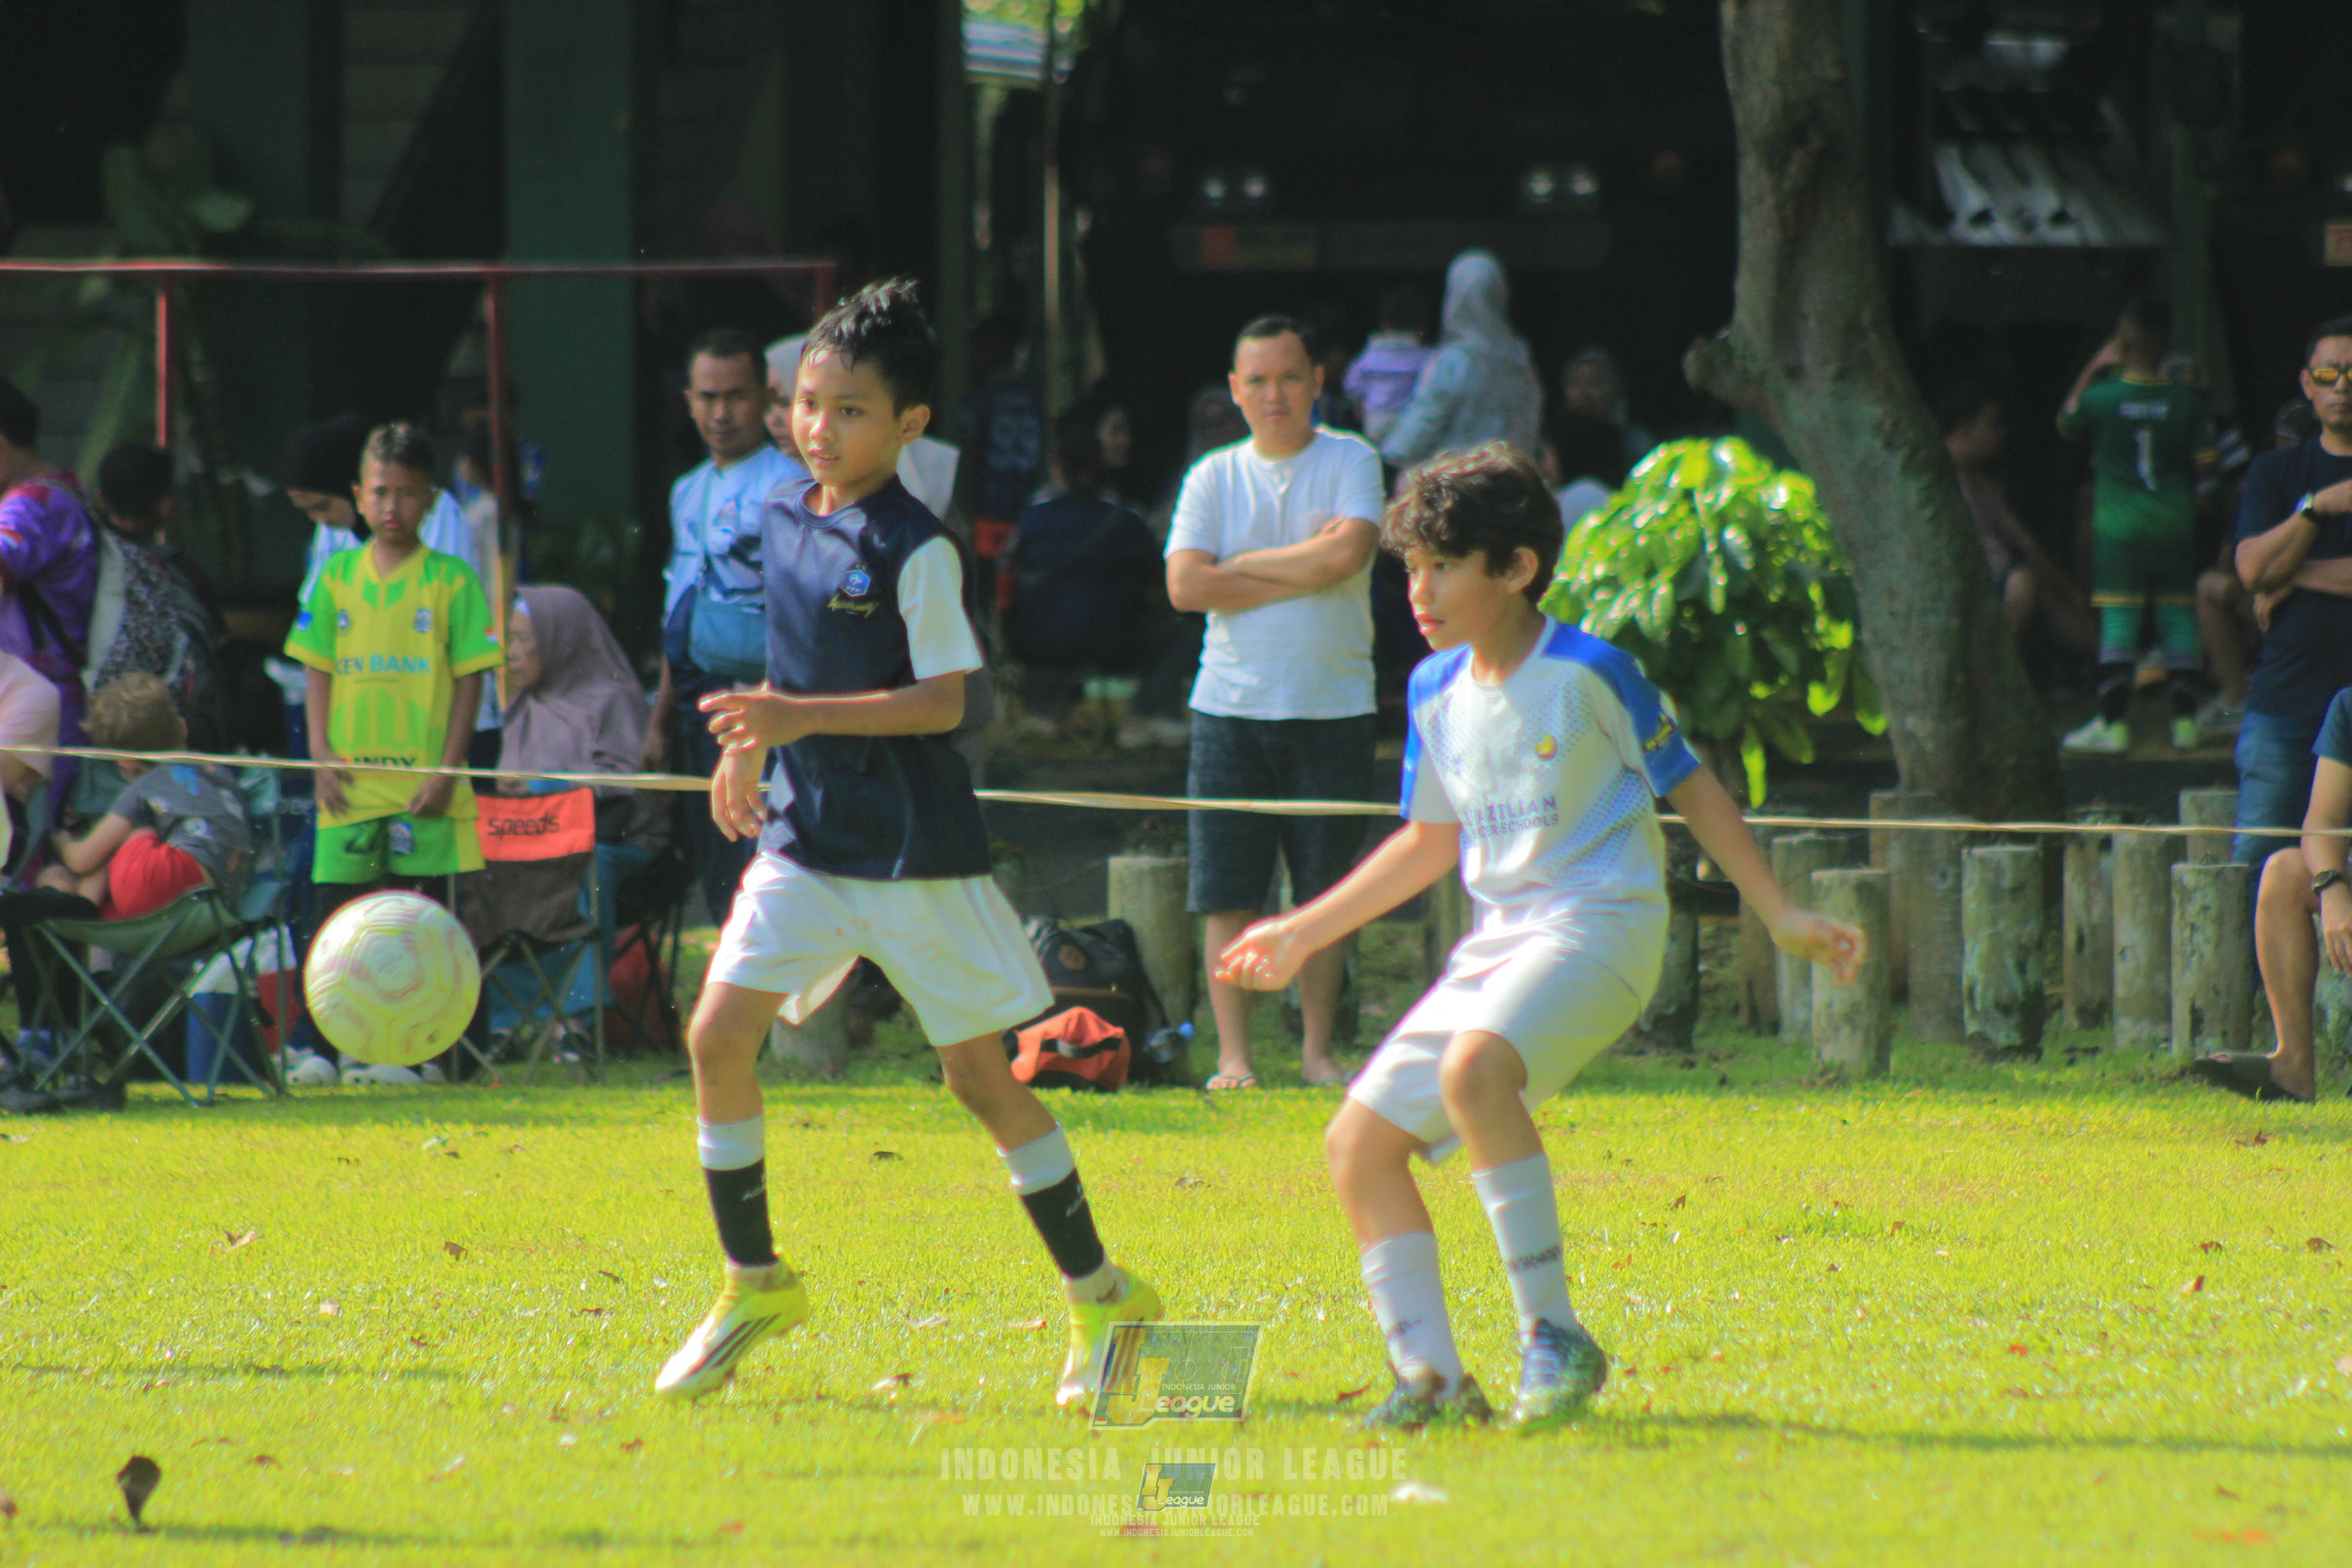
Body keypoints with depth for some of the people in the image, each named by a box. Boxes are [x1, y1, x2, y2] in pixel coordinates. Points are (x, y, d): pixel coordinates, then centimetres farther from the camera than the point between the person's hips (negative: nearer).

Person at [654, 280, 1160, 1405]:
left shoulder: (915, 551, -14)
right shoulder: (782, 519, 7)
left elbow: (942, 700, -19)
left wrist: (804, 717, -27)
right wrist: (749, 749, 16)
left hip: (913, 848, -6)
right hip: (807, 836, 6)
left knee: (977, 1072, 0)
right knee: (719, 1032, -7)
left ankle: (1102, 1298, 14)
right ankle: (754, 1285, 7)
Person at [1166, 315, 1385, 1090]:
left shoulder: (1350, 462, 3)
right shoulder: (1214, 477, 7)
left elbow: (1347, 554, -14)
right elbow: (1186, 584, -6)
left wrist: (1243, 565, -6)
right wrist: (1304, 570, -8)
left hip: (1333, 710, -1)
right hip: (1231, 706, 1)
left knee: (1325, 893, 4)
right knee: (1230, 894, -3)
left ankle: (1317, 1049, 12)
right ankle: (1233, 1055, 2)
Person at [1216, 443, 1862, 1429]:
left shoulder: (1590, 675, -8)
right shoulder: (1436, 693, 11)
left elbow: (1689, 788, 2)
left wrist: (1780, 917, -1)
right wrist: (1302, 933, 24)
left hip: (1600, 922, -8)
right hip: (1497, 940, 8)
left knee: (1473, 1071, -35)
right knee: (1359, 1143, -1)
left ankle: (1555, 1337, -29)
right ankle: (1431, 1377, 1)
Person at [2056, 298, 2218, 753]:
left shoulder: (2101, 396, -8)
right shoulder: (2186, 401, -4)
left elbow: (2066, 424, 11)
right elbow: (2206, 460, -1)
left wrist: (2092, 370, 14)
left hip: (2118, 523, -2)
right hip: (2175, 521, 2)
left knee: (2116, 618, 0)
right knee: (2179, 614, 6)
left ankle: (2113, 722, -3)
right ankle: (2185, 719, 7)